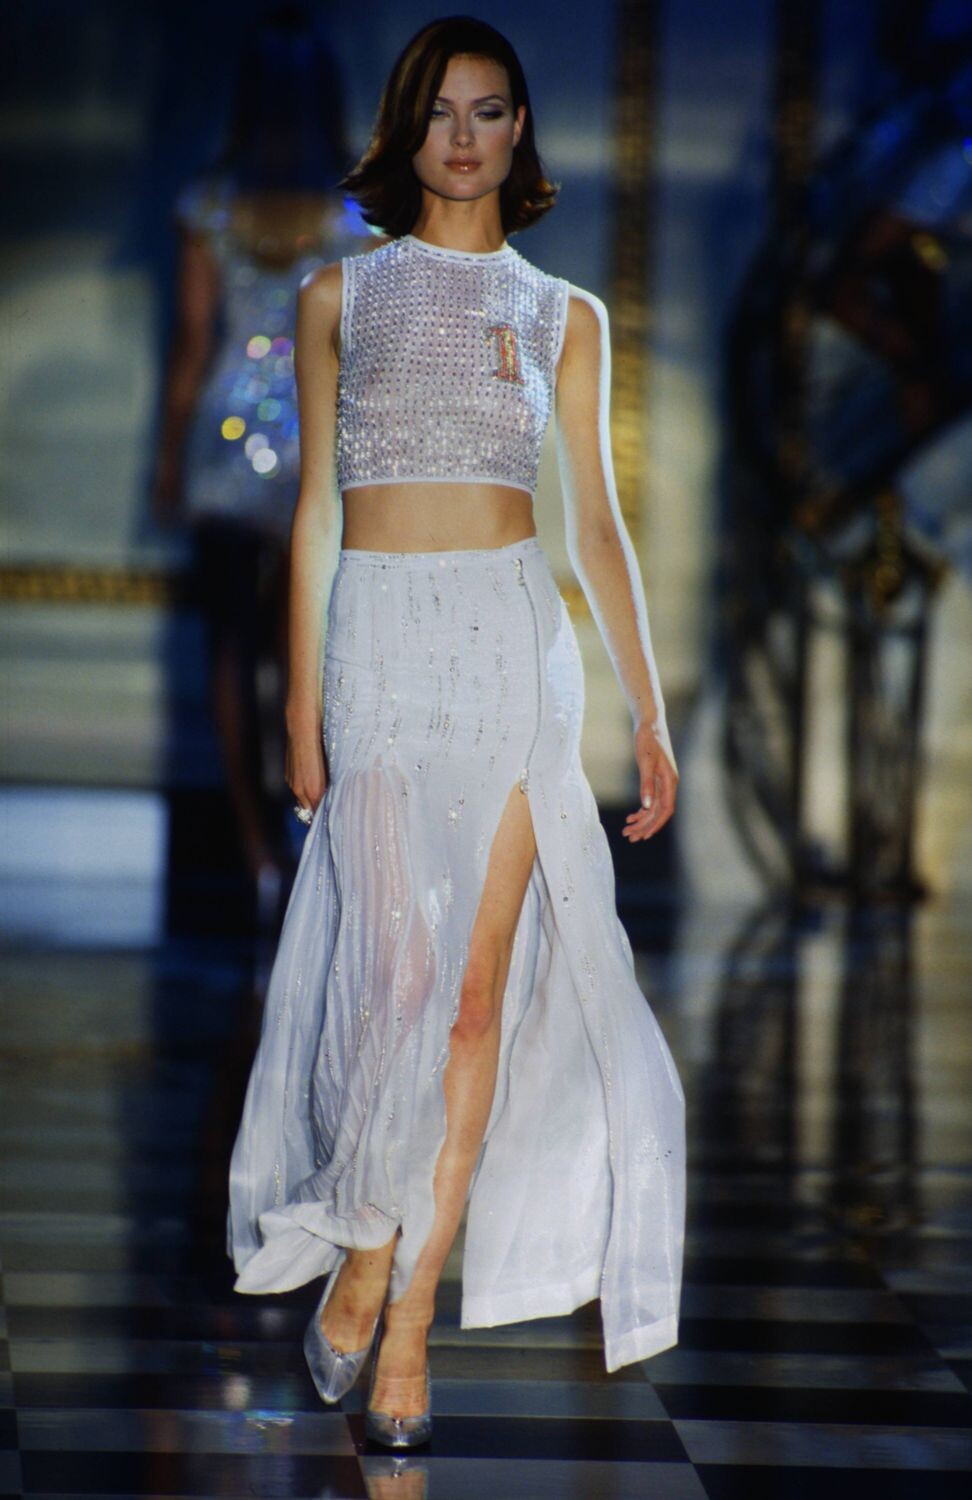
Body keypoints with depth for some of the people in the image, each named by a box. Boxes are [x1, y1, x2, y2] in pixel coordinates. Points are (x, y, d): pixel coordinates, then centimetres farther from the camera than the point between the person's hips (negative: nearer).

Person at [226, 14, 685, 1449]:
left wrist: (651, 711, 5)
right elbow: (314, 507, 6)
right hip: (380, 642, -1)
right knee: (400, 967, -12)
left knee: (481, 983, -2)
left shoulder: (566, 316, 11)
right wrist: (303, 701, -1)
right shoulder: (340, 295, 8)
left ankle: (413, 1305, 6)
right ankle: (361, 1254, 9)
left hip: (517, 646, 1)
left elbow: (597, 518, 10)